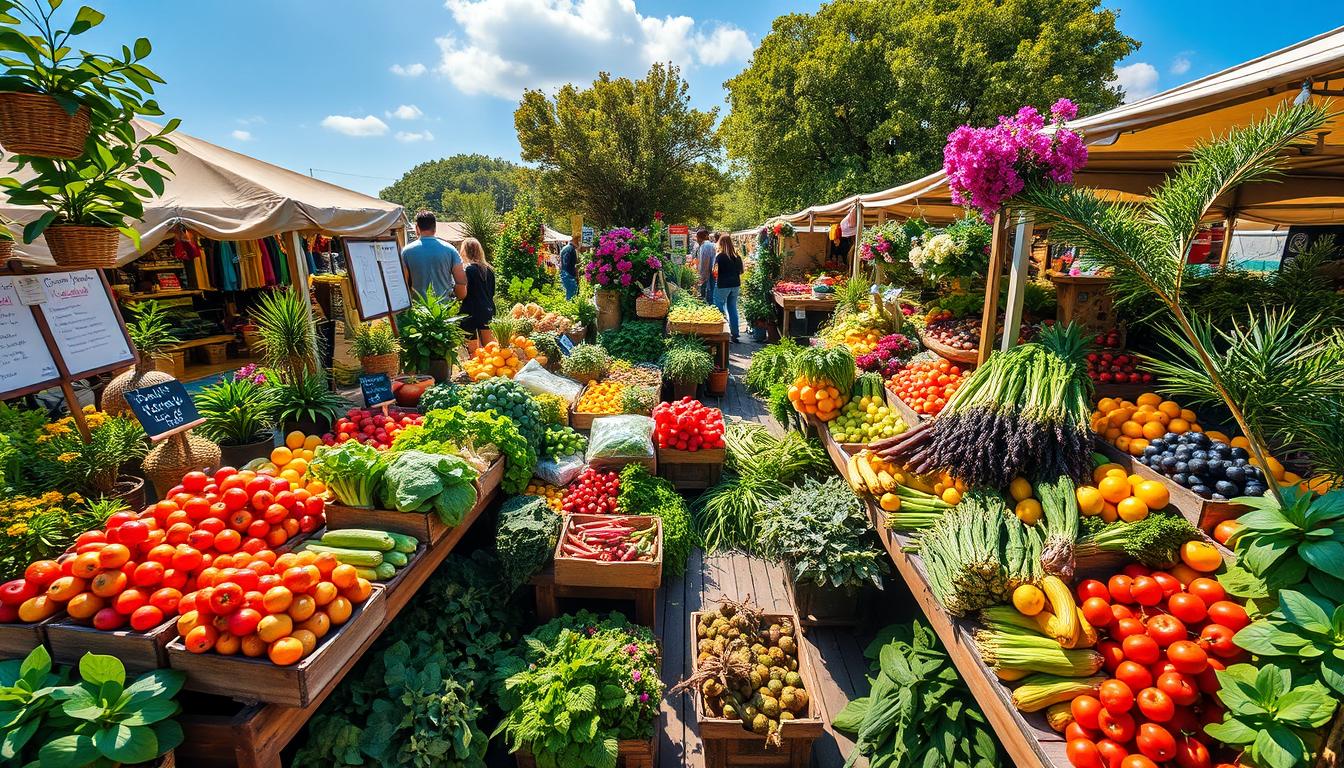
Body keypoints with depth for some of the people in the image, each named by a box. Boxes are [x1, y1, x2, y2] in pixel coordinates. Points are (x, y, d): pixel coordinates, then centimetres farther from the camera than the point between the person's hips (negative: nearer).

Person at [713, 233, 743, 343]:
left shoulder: (720, 256, -12)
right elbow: (741, 271, 9)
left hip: (722, 285, -5)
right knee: (733, 308, 13)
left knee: (720, 309, 4)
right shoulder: (737, 256, 3)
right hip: (735, 285, 5)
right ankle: (734, 334, 16)